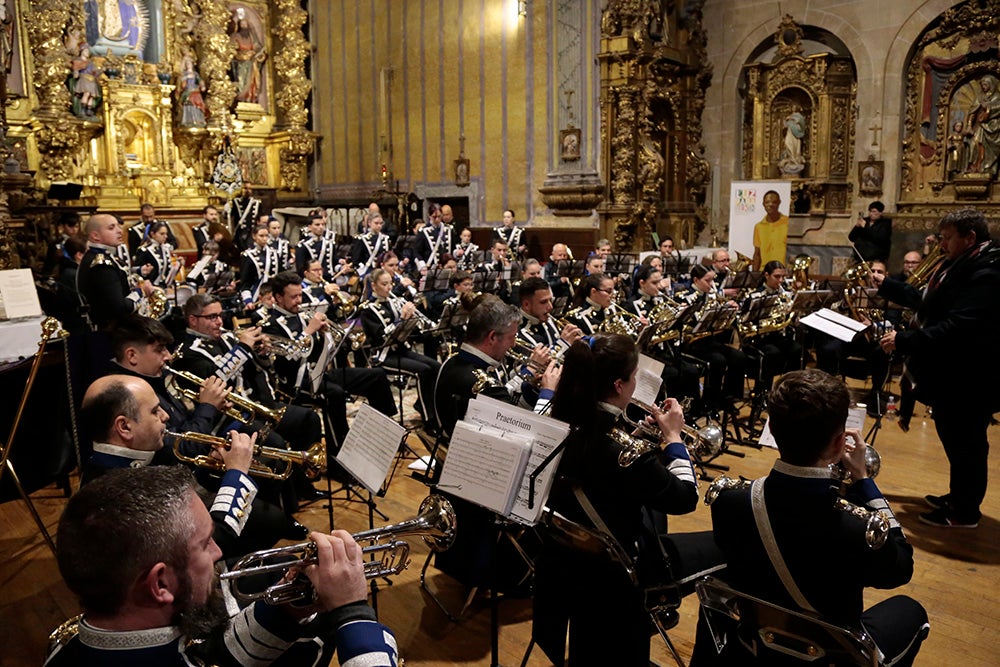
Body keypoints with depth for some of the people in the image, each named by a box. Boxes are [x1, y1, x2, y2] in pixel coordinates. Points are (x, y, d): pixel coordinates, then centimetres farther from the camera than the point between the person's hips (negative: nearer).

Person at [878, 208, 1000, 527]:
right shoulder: (964, 265, 11)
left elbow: (958, 328, -32)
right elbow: (928, 304, 18)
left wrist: (904, 340, -28)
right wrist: (884, 286, 18)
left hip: (969, 379, -10)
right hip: (954, 374, 10)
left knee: (965, 443, 3)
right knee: (955, 440, 21)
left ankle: (964, 513, 17)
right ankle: (958, 497, 37)